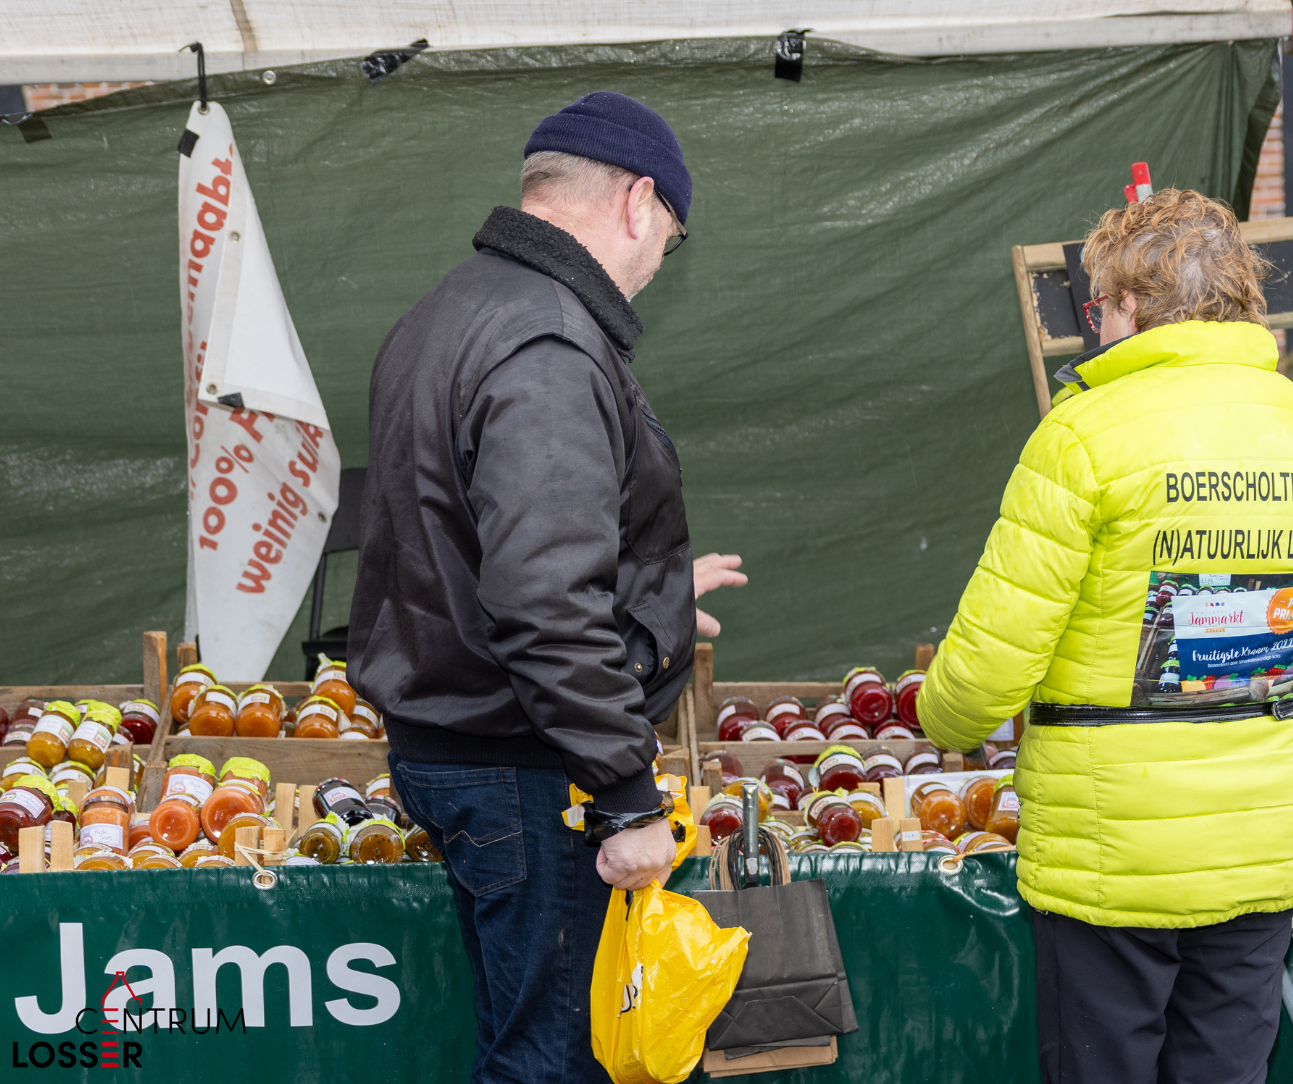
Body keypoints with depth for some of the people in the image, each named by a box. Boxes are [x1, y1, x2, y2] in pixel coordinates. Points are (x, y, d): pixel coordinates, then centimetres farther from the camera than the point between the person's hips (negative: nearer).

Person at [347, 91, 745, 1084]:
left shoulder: (443, 319, 15)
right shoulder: (551, 352, -20)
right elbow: (547, 606, -28)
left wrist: (651, 585, 35)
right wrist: (629, 797, -23)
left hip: (441, 738, 10)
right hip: (523, 776, -10)